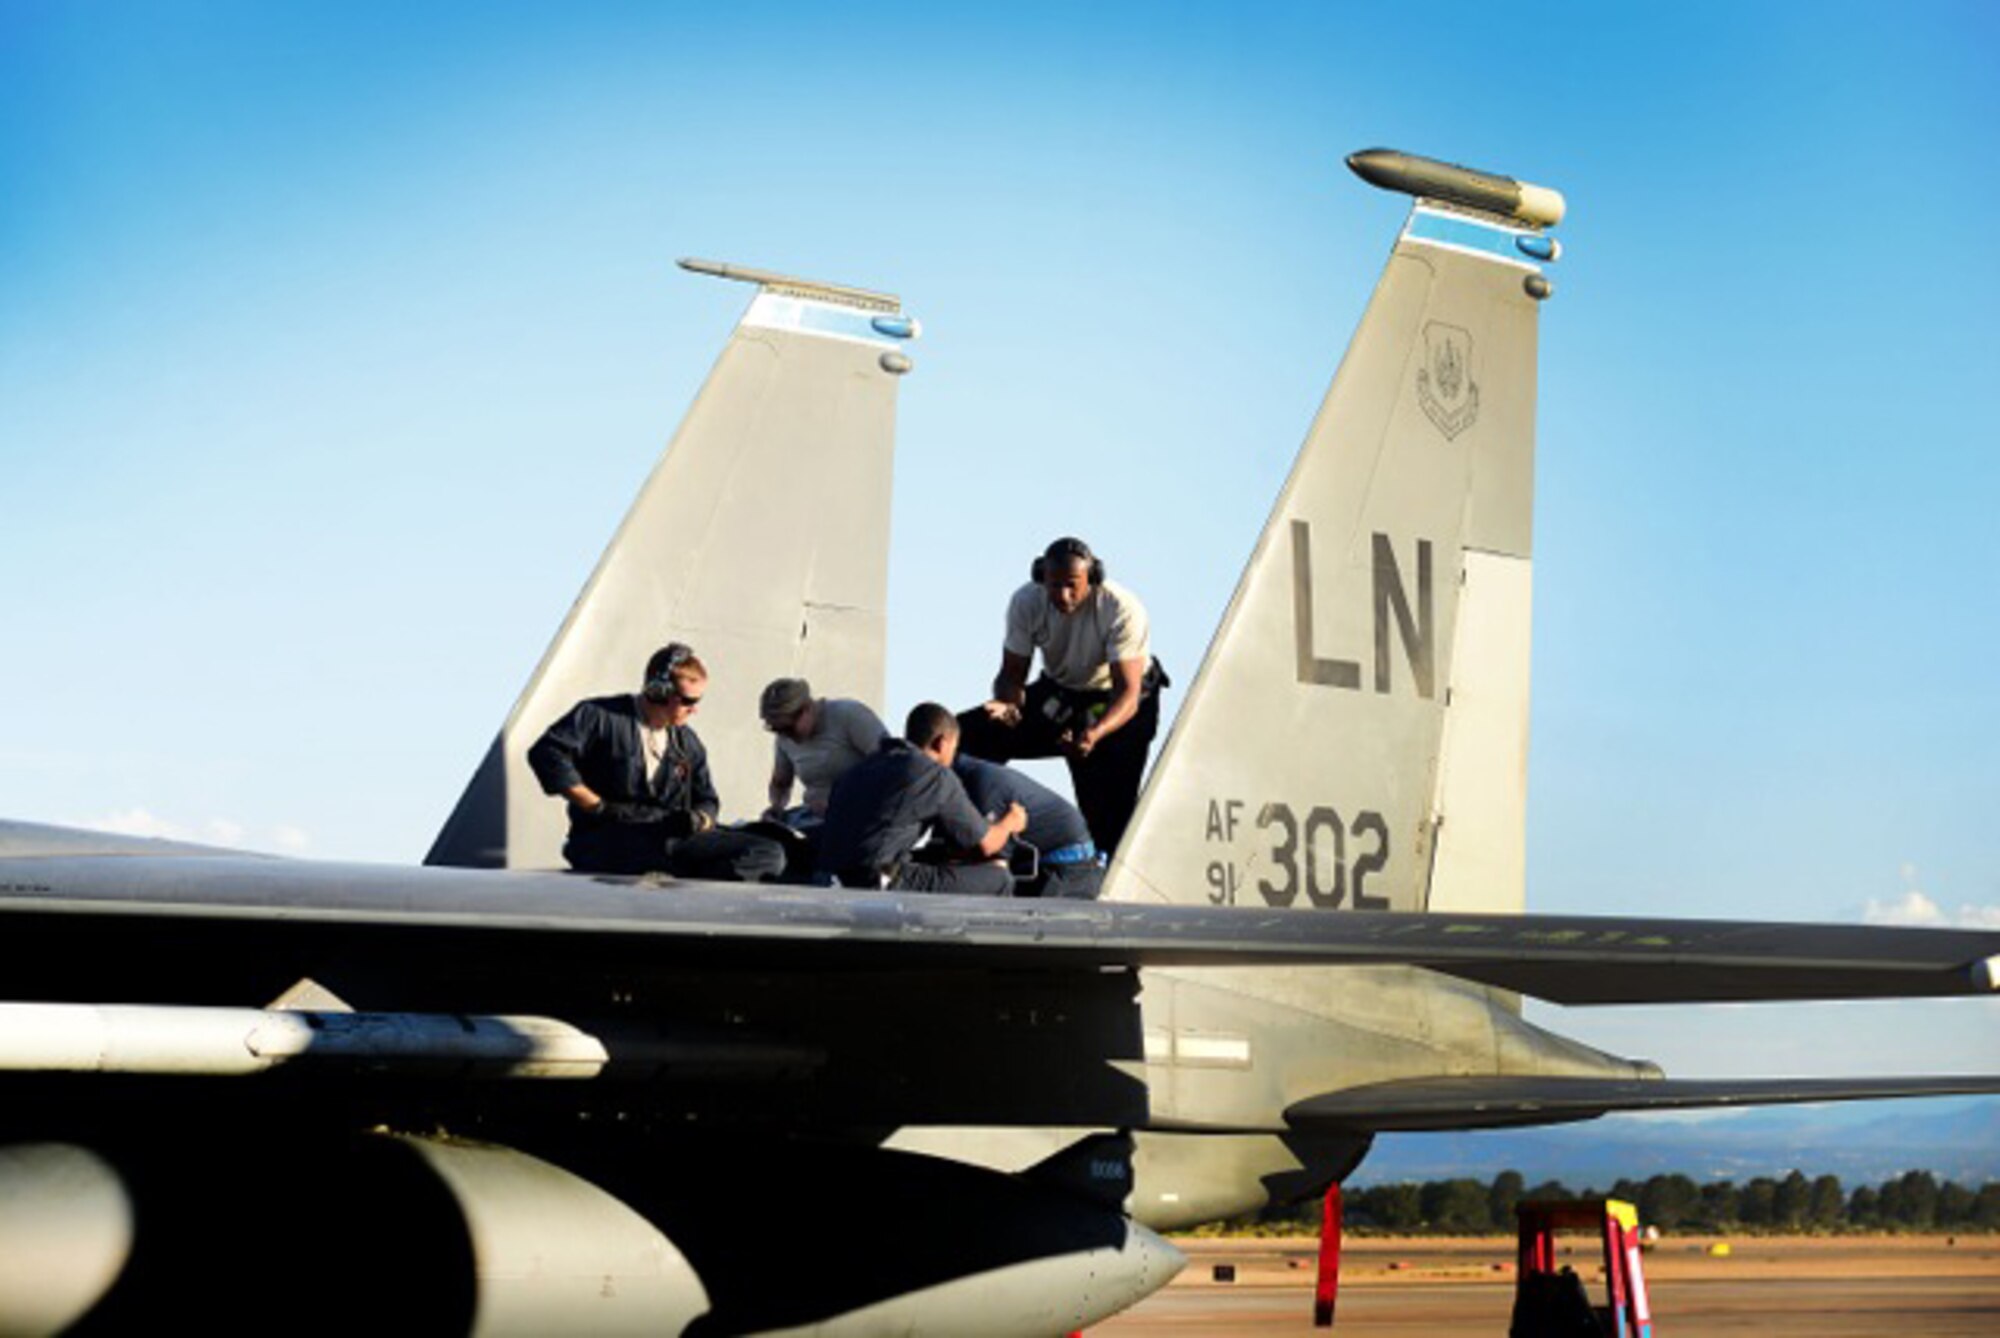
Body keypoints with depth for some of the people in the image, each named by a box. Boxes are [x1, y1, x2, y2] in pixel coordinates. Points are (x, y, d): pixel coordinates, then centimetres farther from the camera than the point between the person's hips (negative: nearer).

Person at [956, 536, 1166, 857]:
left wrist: (1096, 732, -53)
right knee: (970, 735, -11)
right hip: (1058, 692, 4)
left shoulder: (1122, 610, -30)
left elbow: (1128, 691, -33)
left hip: (1115, 703, -4)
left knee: (1110, 814, -18)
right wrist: (1008, 702, -36)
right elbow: (1012, 673, -10)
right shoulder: (1027, 602, -18)